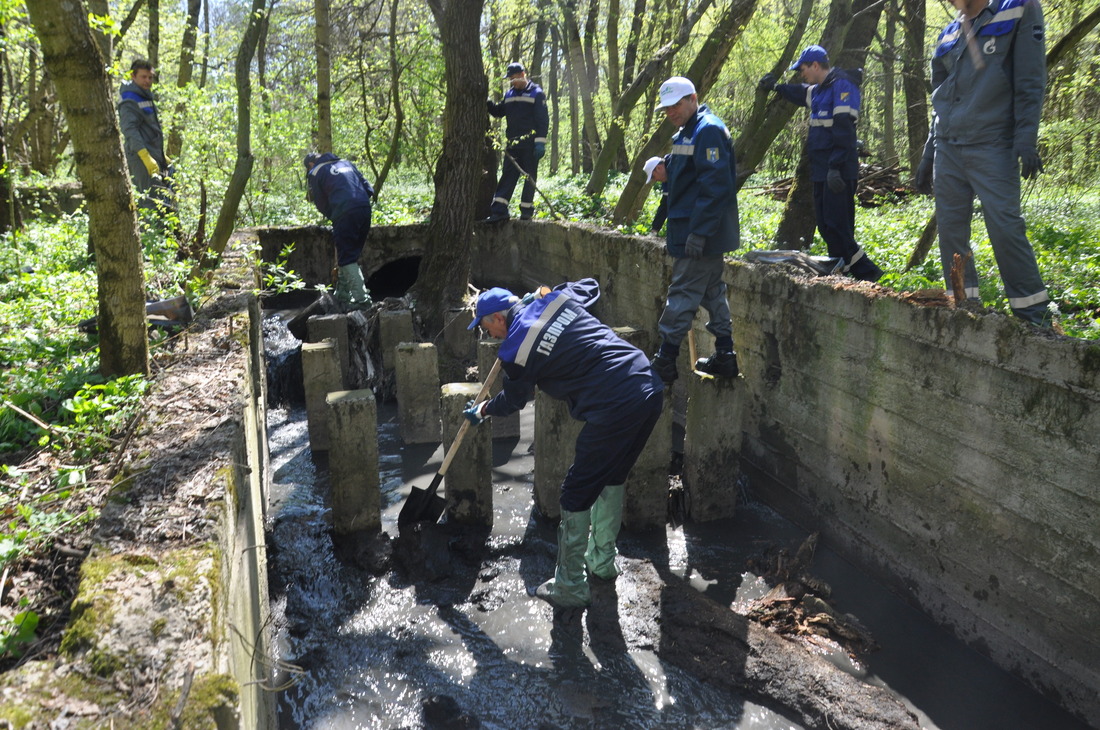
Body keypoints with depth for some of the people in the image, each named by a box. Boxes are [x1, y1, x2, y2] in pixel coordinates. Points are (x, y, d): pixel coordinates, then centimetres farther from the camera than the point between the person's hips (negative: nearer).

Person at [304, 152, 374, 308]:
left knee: (347, 259, -1)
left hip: (345, 213, -6)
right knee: (352, 254, 17)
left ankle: (361, 299, -9)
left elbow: (321, 204, 10)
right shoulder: (346, 163, 26)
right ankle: (342, 295, 25)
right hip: (365, 209, 6)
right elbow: (368, 188, 19)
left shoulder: (315, 173, 10)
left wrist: (332, 216, 24)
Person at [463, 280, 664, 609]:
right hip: (650, 389, 8)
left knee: (577, 494, 7)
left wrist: (482, 410, 36)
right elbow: (590, 285, 35)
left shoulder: (515, 351, -3)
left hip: (614, 410, -8)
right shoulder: (558, 298, 12)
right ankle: (602, 561, 41)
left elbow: (513, 401, 16)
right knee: (611, 479, 26)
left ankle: (571, 587, 19)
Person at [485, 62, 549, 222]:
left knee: (529, 176, 1)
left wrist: (540, 142, -15)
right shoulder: (509, 94, 15)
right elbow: (499, 111, 24)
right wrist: (487, 103, 5)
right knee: (507, 176, 0)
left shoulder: (536, 93, -2)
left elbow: (543, 119, -8)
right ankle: (498, 210, -3)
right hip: (513, 143, 5)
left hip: (530, 144, -5)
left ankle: (526, 210, 8)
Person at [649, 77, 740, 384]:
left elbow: (714, 185, -23)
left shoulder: (708, 131, -15)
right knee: (712, 292, 13)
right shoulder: (686, 133, 17)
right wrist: (664, 171, 9)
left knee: (682, 294, -6)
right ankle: (725, 357, 20)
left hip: (700, 234, -11)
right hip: (690, 230, 11)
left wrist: (699, 232, -25)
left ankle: (665, 362, -1)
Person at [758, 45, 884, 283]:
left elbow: (843, 129, -20)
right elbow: (802, 94, 44)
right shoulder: (819, 90, 19)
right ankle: (842, 271, 13)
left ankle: (866, 271, -9)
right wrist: (776, 87, 54)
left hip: (838, 172, -10)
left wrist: (835, 167, -26)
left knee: (836, 225, -14)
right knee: (826, 224, 9)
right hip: (821, 171, 10)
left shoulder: (841, 85, -11)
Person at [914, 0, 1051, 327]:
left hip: (992, 148, -6)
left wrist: (1026, 140, -16)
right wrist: (928, 153, 18)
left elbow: (1030, 82, -6)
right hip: (948, 149, 6)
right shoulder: (950, 33, 17)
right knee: (950, 228, 2)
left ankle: (1036, 317, -4)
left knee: (1005, 227, -12)